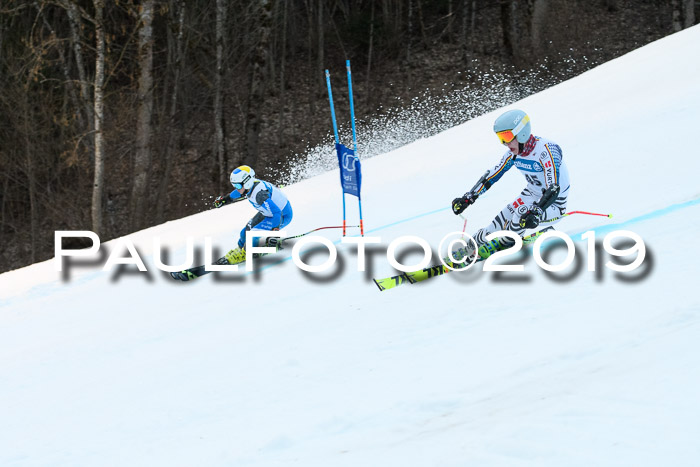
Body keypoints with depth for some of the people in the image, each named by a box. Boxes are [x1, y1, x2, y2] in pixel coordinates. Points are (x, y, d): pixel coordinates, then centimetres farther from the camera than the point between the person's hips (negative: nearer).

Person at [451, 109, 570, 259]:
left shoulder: (546, 150, -29)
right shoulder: (514, 152, -6)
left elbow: (554, 188, -35)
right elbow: (492, 175, 6)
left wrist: (535, 212, -49)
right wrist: (467, 199, 2)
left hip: (554, 204, -7)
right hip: (532, 194, 7)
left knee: (522, 213, -32)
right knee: (498, 225, -9)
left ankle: (505, 243, -8)